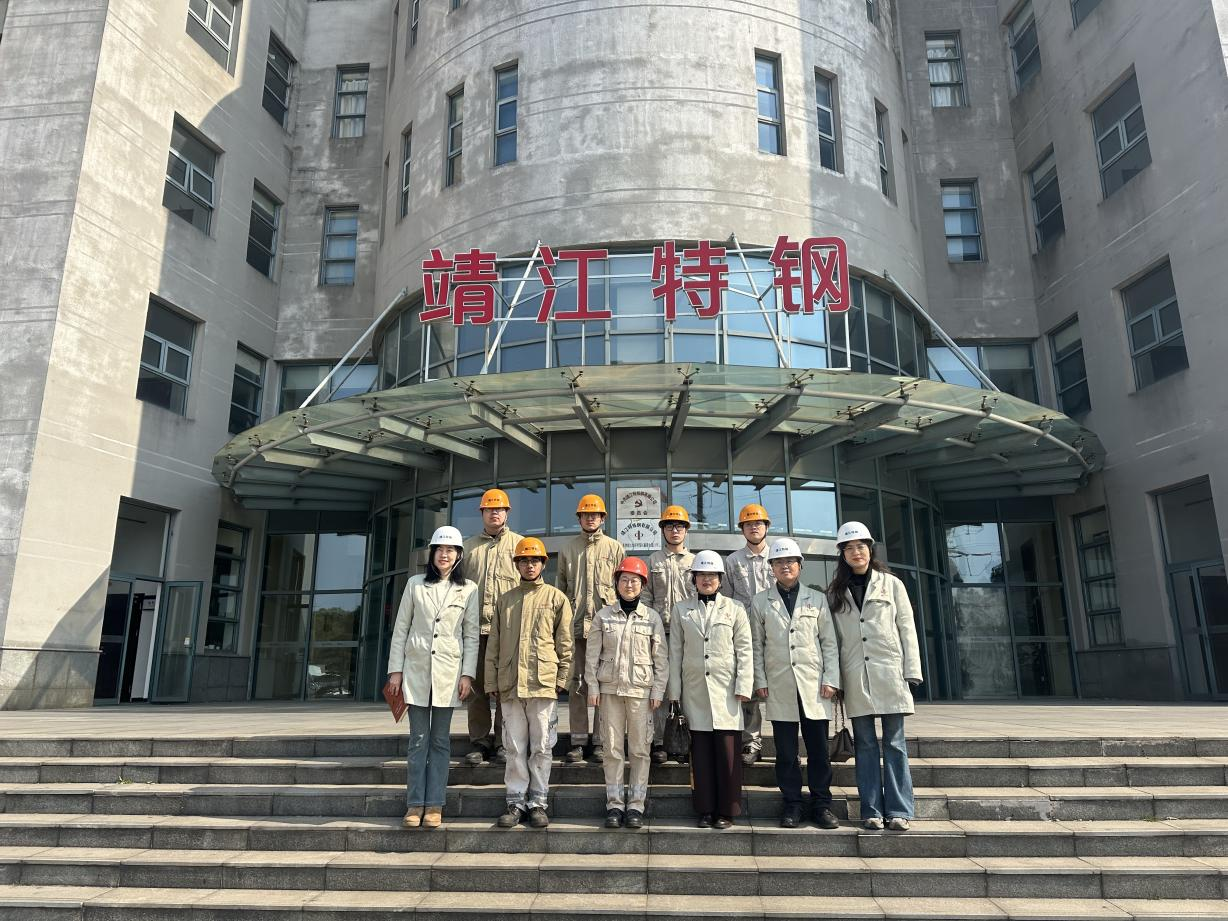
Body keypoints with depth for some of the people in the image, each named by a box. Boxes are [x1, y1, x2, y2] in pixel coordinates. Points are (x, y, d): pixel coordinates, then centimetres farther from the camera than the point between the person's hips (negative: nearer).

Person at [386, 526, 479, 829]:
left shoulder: (468, 589, 2)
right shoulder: (415, 585, 4)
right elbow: (400, 629, 6)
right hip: (416, 668, 1)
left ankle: (434, 805, 11)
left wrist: (468, 674, -5)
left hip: (448, 670, 0)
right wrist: (395, 669, 1)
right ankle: (415, 804, 12)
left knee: (440, 740, 5)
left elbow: (471, 635, 2)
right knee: (418, 739, 4)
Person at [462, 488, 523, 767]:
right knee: (477, 686, 5)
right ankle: (478, 743, 14)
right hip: (475, 625, 2)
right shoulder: (469, 546, 17)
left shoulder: (519, 543, 9)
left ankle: (503, 742, 9)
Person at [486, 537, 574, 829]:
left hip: (544, 684, -2)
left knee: (541, 746, 4)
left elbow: (565, 644, 2)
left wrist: (561, 680, -3)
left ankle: (538, 802, 15)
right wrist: (492, 682, 7)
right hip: (510, 685, 2)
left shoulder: (556, 598, 4)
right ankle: (516, 802, 17)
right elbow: (493, 645, 12)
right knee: (515, 747, 7)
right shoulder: (504, 600, 12)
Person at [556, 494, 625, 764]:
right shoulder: (568, 549, 13)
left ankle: (600, 741, 9)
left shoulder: (615, 548, 9)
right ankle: (578, 741, 11)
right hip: (575, 625, 2)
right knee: (576, 684, 4)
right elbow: (560, 587, 15)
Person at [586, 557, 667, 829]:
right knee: (612, 748, 4)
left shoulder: (652, 617, 3)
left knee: (640, 748, 2)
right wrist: (593, 687, -1)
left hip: (641, 690, 0)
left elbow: (661, 659, 3)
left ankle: (636, 804, 12)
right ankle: (614, 804, 13)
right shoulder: (603, 616, 4)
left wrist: (658, 691, -2)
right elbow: (592, 655, 5)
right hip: (610, 689, 1)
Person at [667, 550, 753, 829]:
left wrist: (743, 687, -5)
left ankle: (727, 811, 10)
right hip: (694, 691, 1)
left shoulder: (734, 609, 6)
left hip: (725, 691, -1)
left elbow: (745, 651, 3)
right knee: (701, 752, 4)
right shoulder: (681, 610, 9)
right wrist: (674, 691, 4)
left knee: (727, 751, -2)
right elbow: (675, 652, 8)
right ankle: (706, 810, 14)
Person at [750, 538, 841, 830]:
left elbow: (830, 642, 7)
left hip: (814, 685, 0)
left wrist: (831, 679, -1)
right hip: (779, 688, 0)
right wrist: (760, 682, 1)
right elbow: (757, 645, 7)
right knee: (786, 751, 4)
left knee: (819, 748, 3)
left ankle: (821, 804, 16)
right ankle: (791, 804, 15)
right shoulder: (761, 602, 8)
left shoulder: (817, 599, 9)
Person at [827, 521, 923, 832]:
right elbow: (832, 637, 7)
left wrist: (911, 672, -2)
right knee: (865, 744, 6)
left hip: (889, 674, -1)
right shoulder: (835, 592, 9)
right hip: (855, 678, 1)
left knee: (894, 744, 2)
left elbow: (907, 629, 4)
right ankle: (872, 810, 11)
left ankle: (898, 810, 8)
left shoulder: (891, 584, 7)